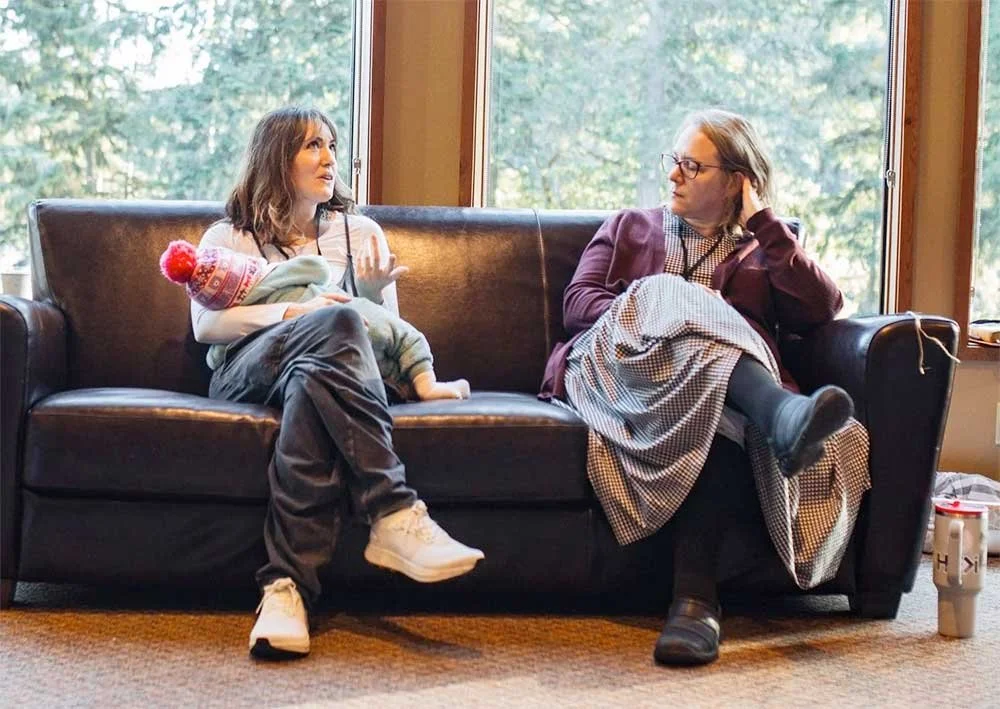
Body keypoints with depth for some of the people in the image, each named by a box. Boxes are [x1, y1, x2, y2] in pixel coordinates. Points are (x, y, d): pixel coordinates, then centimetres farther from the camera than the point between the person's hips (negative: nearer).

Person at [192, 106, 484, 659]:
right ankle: (394, 515, -47)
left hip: (314, 369, 2)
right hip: (247, 372, -2)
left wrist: (374, 293, -2)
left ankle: (287, 587, -51)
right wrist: (293, 313, -12)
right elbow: (205, 323, 1)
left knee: (311, 387, -40)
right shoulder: (228, 236, 19)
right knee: (336, 323, -36)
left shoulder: (360, 232, 26)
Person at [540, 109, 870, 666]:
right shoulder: (629, 228, 32)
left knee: (724, 414, -40)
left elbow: (822, 309, 8)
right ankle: (782, 414, -59)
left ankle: (695, 594, -51)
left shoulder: (763, 250, 29)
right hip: (613, 364, 0)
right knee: (668, 296, -34)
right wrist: (645, 309, -6)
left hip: (734, 383, 0)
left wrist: (762, 222, 10)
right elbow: (577, 303, 14)